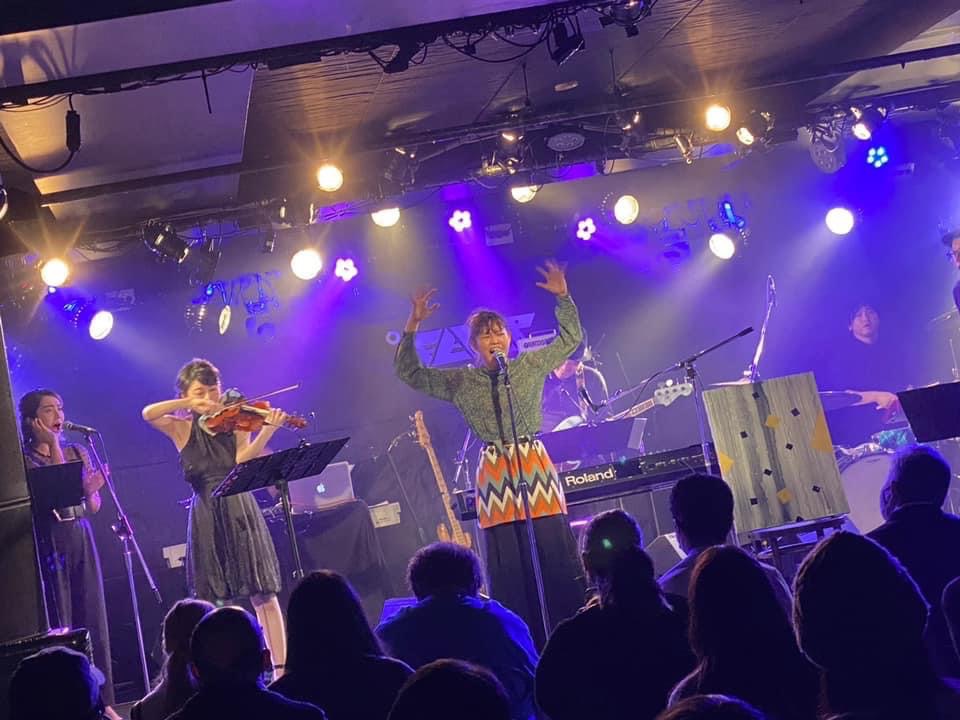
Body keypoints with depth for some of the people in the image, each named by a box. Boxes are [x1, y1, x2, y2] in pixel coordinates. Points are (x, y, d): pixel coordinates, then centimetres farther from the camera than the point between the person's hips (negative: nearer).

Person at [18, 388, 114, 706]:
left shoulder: (78, 452, 13)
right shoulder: (24, 458, -4)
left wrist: (91, 489, -8)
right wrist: (54, 446, -12)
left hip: (82, 540, 5)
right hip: (49, 544, -5)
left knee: (93, 620, 4)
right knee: (60, 626, -4)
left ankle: (101, 701, 10)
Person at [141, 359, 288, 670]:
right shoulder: (182, 429, 6)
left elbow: (243, 459, -13)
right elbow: (148, 413, -12)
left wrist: (267, 430, -27)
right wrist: (190, 404, -15)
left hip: (240, 511, 0)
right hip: (206, 517, 1)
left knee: (263, 594, -3)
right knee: (215, 601, 3)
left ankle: (281, 667, 0)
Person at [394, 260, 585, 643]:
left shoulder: (530, 366, 9)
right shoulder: (460, 381, 7)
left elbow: (570, 338, 12)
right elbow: (408, 373, 6)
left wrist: (563, 297, 2)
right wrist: (412, 327, -2)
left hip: (535, 467, 0)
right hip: (494, 475, 0)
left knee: (556, 555, 0)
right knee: (509, 565, 0)